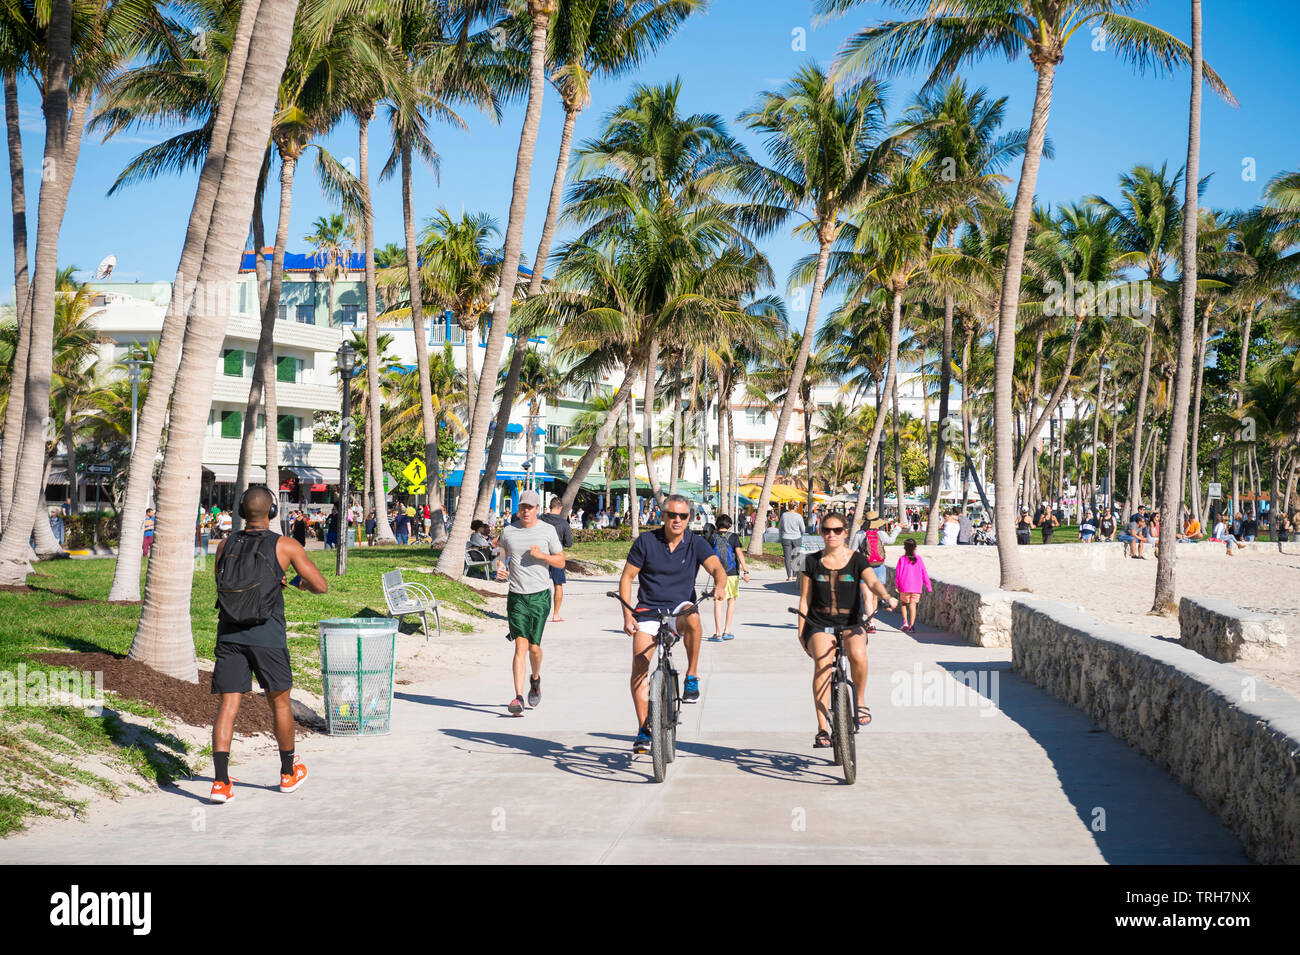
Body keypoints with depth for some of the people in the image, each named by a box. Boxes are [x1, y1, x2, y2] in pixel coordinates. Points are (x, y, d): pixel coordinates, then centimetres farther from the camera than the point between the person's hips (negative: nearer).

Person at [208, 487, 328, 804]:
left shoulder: (225, 546, 7)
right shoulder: (285, 546, -3)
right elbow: (321, 586, -1)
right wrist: (300, 582, 22)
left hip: (229, 635, 2)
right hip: (267, 636, -2)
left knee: (227, 706, 1)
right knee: (280, 703, 15)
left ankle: (220, 782, -10)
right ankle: (289, 774, 30)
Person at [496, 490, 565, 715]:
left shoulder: (548, 530, 2)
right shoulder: (508, 531, 6)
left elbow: (561, 561, 6)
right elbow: (501, 552, 25)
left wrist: (542, 555, -11)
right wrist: (500, 567, 4)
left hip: (540, 596, 0)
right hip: (516, 596, 0)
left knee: (534, 647, 2)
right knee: (520, 646, -10)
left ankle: (535, 679, 35)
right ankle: (518, 698, -12)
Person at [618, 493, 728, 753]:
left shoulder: (696, 543, 0)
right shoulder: (646, 541, -2)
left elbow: (716, 567, -14)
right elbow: (627, 577, 1)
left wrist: (720, 584, -38)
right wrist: (627, 615, -8)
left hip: (680, 608, 0)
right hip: (649, 611, 1)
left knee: (692, 617, -36)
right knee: (639, 664, -14)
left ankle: (691, 677, -17)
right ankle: (643, 729, -4)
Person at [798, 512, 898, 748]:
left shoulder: (856, 559, 4)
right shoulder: (813, 562, 7)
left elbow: (872, 582, -12)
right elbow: (805, 600, 9)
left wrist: (887, 597, -33)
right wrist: (801, 632, 2)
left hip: (851, 623, 0)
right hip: (819, 625, 1)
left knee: (858, 655, -33)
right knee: (822, 664, -26)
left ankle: (860, 702, -6)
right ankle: (823, 729, -24)